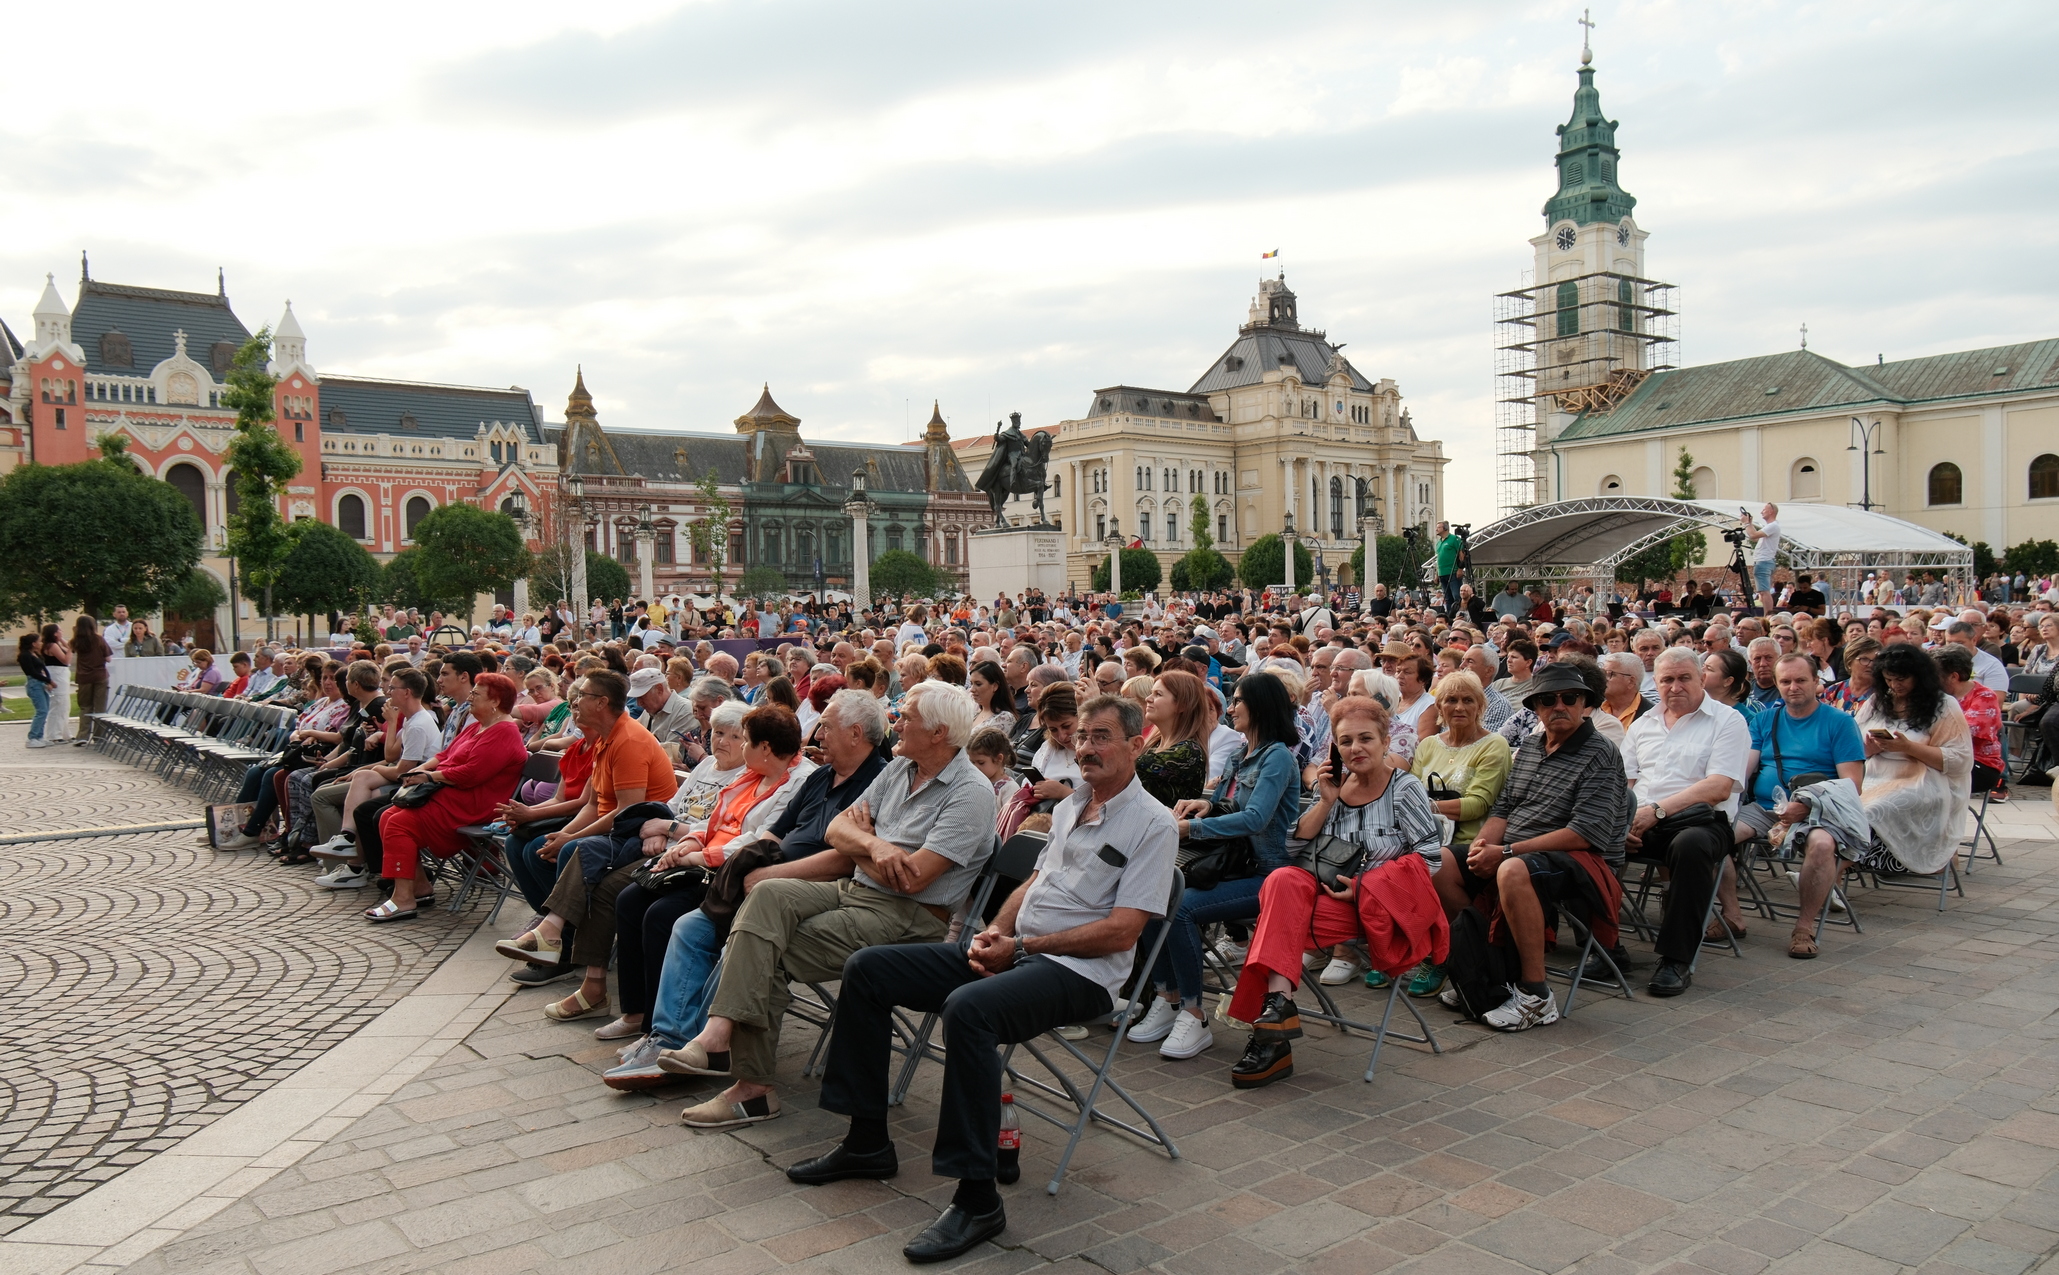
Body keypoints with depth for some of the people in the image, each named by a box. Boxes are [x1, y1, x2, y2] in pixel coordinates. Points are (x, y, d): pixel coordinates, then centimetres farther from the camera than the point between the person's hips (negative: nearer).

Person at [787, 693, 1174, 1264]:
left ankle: (977, 1199, -26)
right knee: (866, 969, 0)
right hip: (1015, 950, 9)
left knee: (968, 1007, -38)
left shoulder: (1152, 824, -8)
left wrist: (1022, 947, -15)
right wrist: (995, 931, 2)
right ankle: (866, 1141, 8)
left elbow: (1119, 932, -15)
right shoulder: (1070, 806, 18)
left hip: (1078, 972, -9)